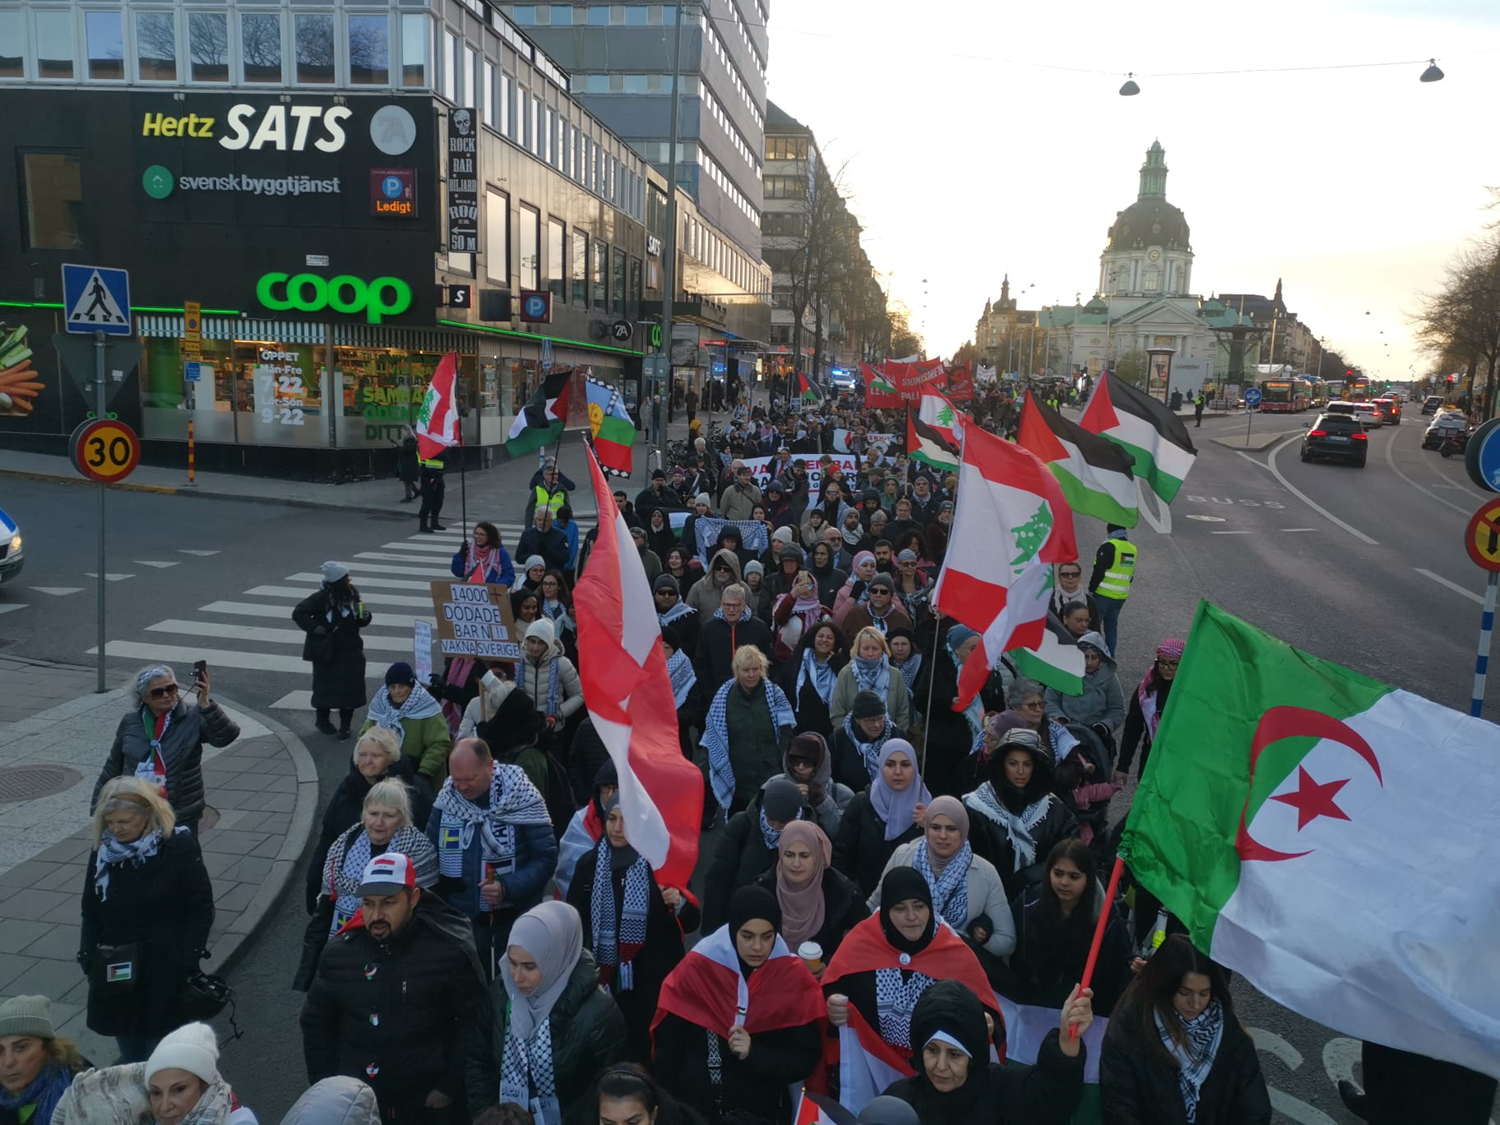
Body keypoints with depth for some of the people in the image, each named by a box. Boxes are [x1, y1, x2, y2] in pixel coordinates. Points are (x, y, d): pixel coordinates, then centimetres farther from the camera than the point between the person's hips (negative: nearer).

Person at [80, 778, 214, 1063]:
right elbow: (90, 912, 10)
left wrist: (186, 960, -13)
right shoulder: (103, 852, 1)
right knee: (130, 1057, 15)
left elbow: (202, 908, -9)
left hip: (167, 974, -4)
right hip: (116, 974, 4)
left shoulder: (180, 847, -12)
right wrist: (89, 958, 2)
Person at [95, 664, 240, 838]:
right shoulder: (131, 722, 1)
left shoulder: (192, 719, -10)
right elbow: (114, 765, 13)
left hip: (180, 817, -3)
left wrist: (204, 704, -36)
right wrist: (100, 802, 17)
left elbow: (227, 735, -26)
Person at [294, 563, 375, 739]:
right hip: (326, 651, -4)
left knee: (350, 686, 1)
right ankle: (322, 720, 28)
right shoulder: (321, 597, -15)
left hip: (350, 651, 4)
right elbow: (298, 613, -13)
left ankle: (345, 724, 11)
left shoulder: (351, 595, 2)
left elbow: (357, 621, 13)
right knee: (325, 686, 6)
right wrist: (314, 627, -20)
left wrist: (365, 617, -9)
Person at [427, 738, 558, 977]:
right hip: (459, 922, 4)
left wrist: (507, 888, -24)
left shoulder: (521, 799, -13)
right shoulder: (446, 800, 0)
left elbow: (546, 857, -11)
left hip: (514, 922, -3)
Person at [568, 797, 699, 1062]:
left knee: (648, 1052, -2)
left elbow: (691, 923, -4)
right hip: (606, 979, 3)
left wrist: (679, 904, -24)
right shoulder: (589, 862, 1)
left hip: (654, 980, -2)